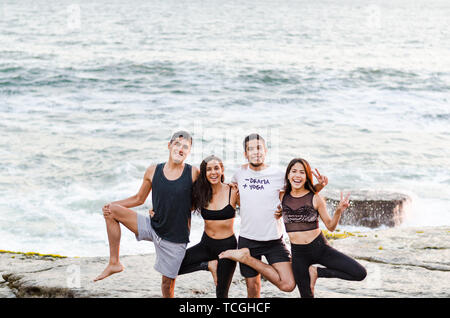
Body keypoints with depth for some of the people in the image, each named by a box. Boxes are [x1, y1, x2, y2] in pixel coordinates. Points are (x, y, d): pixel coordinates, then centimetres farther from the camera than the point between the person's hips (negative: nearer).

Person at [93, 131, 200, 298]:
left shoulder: (193, 173, -9)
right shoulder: (153, 171, -1)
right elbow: (139, 199, 10)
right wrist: (112, 205, -2)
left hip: (175, 239, -3)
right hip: (153, 227, 3)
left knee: (168, 282, 1)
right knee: (111, 211, -7)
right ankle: (114, 263, -3)